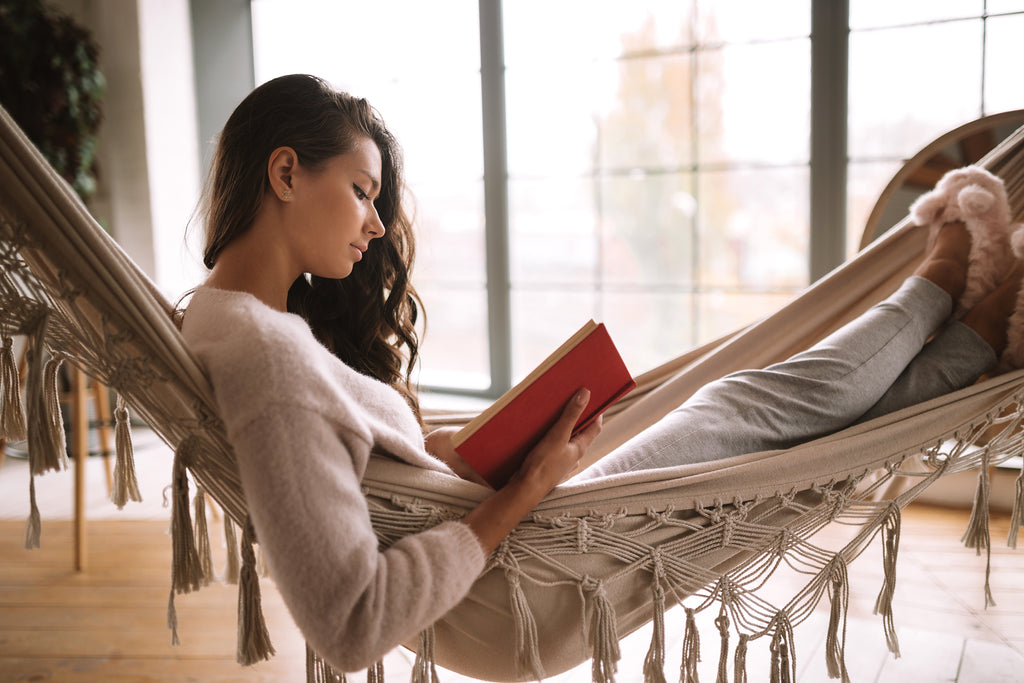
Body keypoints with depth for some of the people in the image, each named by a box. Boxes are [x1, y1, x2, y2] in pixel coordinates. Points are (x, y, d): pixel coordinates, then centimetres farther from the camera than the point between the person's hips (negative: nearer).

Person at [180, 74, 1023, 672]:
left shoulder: (221, 316, 2)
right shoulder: (269, 354, -30)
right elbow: (353, 627, -32)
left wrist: (428, 441, -2)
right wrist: (525, 491, -26)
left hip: (506, 532, 9)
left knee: (745, 406, 13)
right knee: (754, 406, 4)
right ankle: (934, 295, 32)